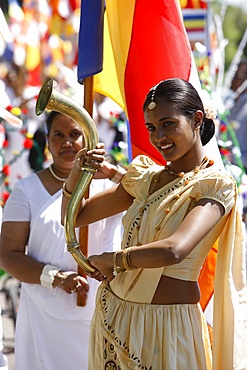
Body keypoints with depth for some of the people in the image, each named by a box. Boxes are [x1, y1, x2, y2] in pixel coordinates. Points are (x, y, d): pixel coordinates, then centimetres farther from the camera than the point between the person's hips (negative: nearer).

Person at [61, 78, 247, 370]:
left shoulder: (216, 186, -11)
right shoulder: (146, 178, 9)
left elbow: (174, 250, -28)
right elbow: (74, 217, 14)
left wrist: (109, 259, -14)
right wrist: (76, 173, -5)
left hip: (167, 325, -6)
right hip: (113, 314, 6)